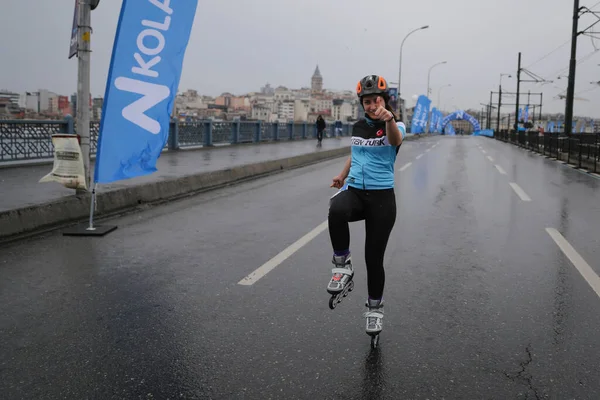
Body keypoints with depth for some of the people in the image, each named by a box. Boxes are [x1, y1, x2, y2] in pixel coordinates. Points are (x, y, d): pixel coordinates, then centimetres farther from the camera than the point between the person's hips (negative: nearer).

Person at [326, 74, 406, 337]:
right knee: (336, 211, -36)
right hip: (354, 191, 3)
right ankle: (343, 265, -18)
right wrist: (342, 176, 25)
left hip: (382, 197, -2)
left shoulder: (395, 126, -4)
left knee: (374, 257, 2)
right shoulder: (357, 127, 10)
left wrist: (389, 120, -50)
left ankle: (375, 308, 25)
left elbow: (395, 140, -30)